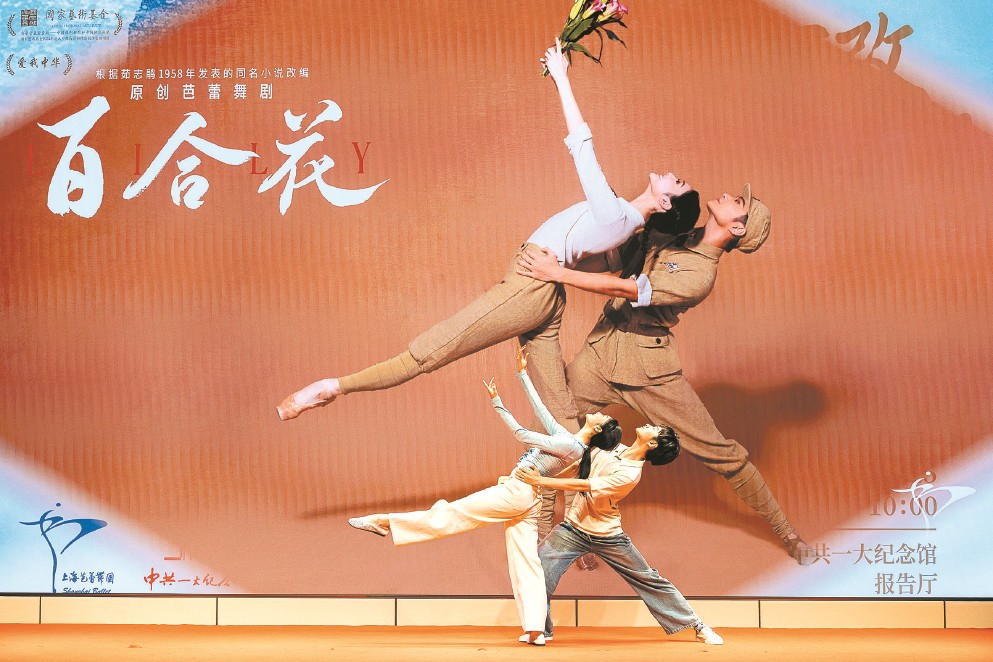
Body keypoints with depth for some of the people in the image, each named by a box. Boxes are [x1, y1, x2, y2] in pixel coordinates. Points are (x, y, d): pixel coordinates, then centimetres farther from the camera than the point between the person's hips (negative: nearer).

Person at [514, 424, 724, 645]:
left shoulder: (631, 474, -22)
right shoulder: (612, 449, 0)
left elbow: (585, 486, -27)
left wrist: (541, 481, -27)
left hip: (607, 537, -5)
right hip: (573, 529, 5)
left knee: (649, 580, 0)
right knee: (539, 565, -13)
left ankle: (698, 626, 13)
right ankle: (543, 630, 4)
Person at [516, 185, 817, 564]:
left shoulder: (701, 274, -16)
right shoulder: (667, 232, 6)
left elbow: (628, 289, -23)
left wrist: (558, 273, -23)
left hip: (648, 369, -6)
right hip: (598, 353, 6)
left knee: (718, 452, 1)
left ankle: (786, 533, 16)